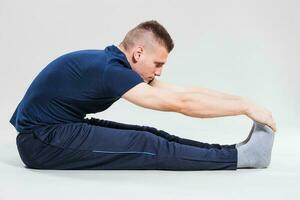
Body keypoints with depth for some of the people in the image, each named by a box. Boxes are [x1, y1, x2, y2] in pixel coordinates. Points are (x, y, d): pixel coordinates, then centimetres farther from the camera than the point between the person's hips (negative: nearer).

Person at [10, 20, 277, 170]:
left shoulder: (116, 65, 4)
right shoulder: (108, 69, -24)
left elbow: (184, 92, 5)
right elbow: (179, 104, -25)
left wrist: (245, 101, 3)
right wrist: (246, 107, -19)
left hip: (62, 128, 9)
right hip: (42, 142, -9)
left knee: (150, 136, -3)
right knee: (146, 147, -19)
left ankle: (234, 151, -4)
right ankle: (240, 156, -16)